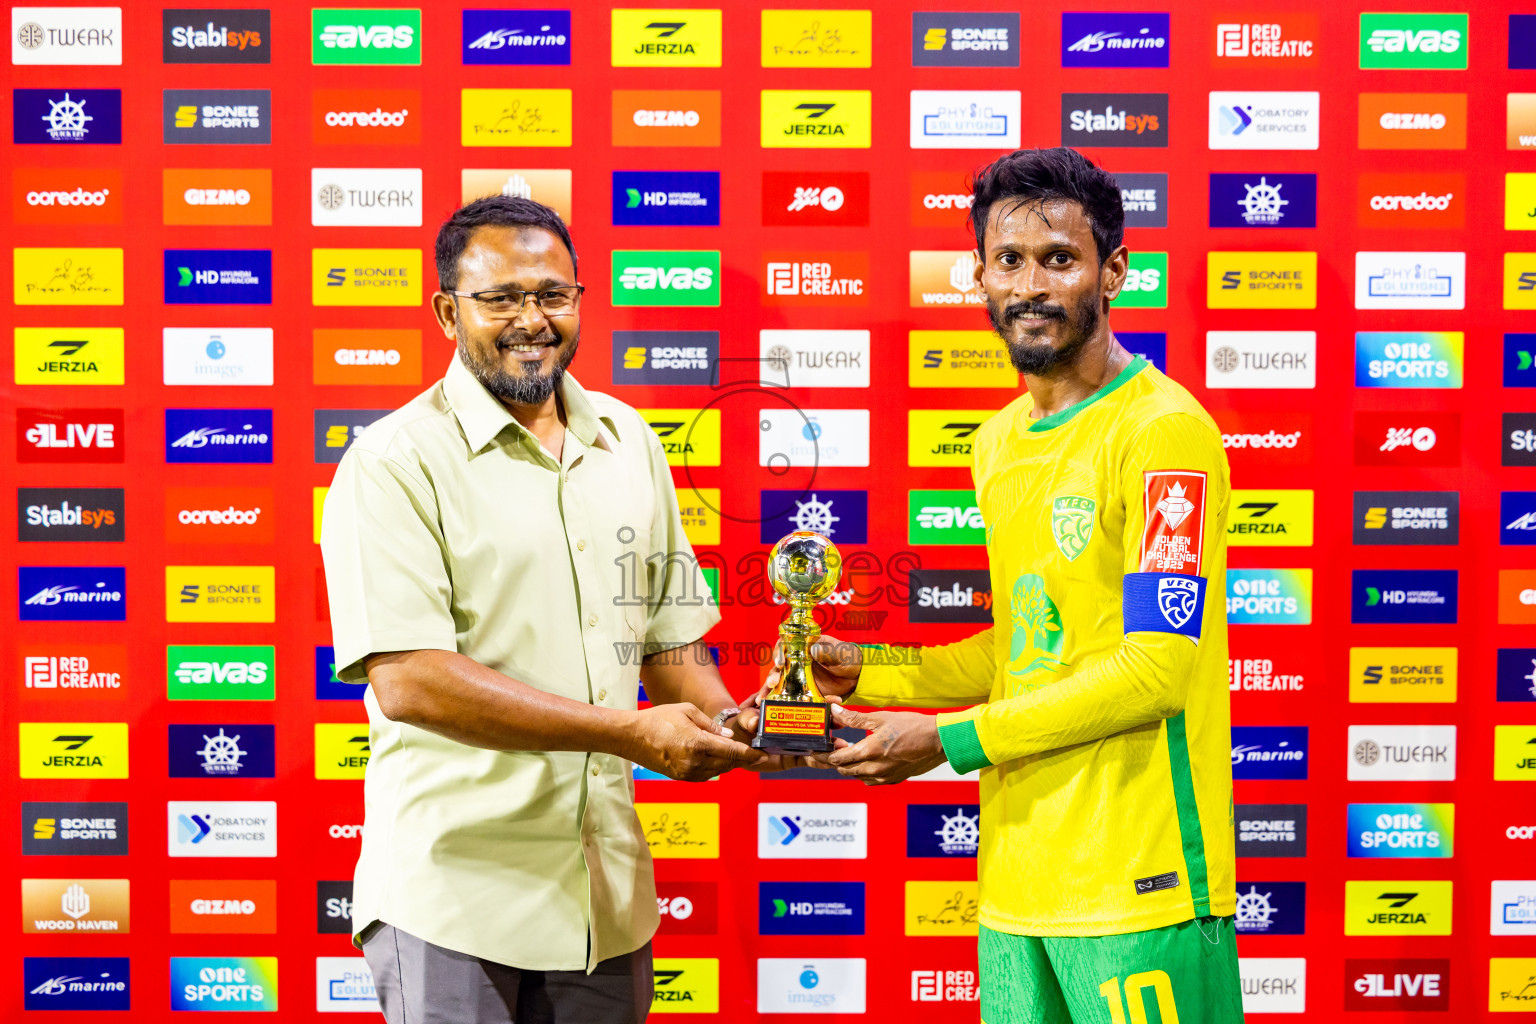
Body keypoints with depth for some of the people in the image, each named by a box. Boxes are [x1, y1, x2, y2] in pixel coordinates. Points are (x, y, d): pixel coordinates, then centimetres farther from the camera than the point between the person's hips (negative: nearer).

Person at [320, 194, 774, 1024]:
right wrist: (628, 732, -20)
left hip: (607, 895, 6)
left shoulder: (629, 443, 10)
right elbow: (408, 680, -20)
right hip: (452, 891, -5)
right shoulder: (394, 463, -10)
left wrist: (729, 724, -5)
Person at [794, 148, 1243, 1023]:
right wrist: (866, 674, 9)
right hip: (1017, 877, 7)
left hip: (1137, 884, -7)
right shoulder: (999, 440, 14)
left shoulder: (1166, 432, -12)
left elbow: (1158, 669, -17)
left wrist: (950, 737, -14)